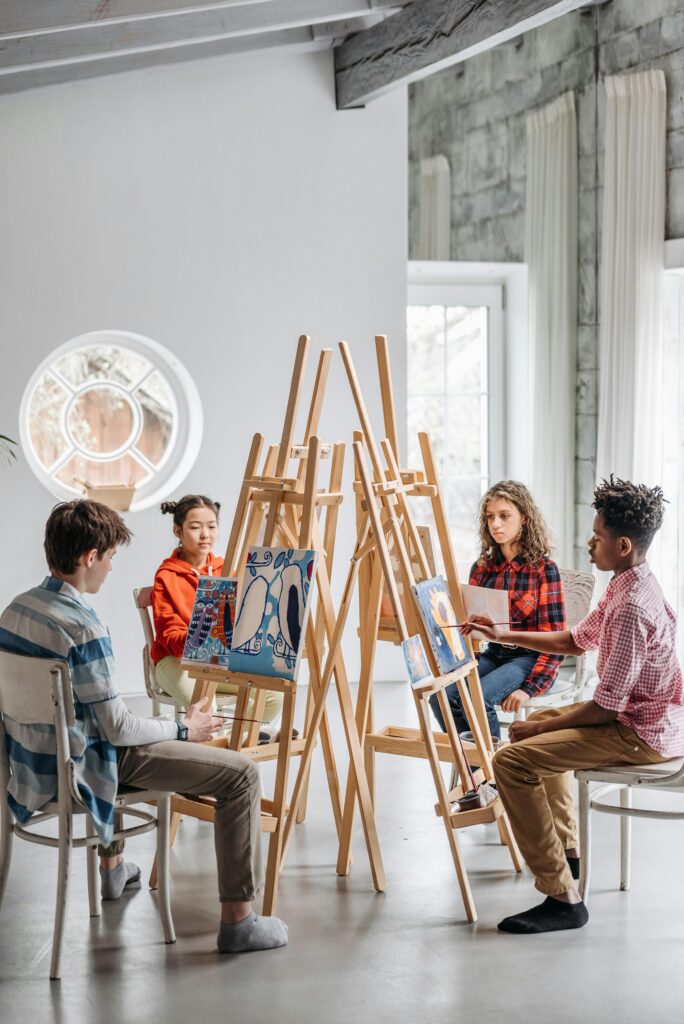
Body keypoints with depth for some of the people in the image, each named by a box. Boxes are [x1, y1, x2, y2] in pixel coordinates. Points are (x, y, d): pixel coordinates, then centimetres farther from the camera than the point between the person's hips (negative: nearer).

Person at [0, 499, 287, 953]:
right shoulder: (82, 627, -25)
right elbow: (117, 727, -22)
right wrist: (183, 730, -6)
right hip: (80, 770, -9)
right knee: (241, 772, -8)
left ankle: (112, 866, 52)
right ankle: (238, 921, -5)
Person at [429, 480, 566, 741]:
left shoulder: (543, 569, -7)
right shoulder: (481, 568, 9)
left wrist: (529, 688, -21)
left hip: (530, 658, -5)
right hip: (492, 655, 5)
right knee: (441, 695, -24)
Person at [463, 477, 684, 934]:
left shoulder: (633, 607, -26)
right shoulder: (628, 585, 6)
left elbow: (606, 707, -25)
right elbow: (576, 640, 19)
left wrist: (542, 726, -12)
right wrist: (504, 635, 13)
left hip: (643, 734, -11)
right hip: (637, 715, 11)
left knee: (513, 759, -21)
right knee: (541, 724, 31)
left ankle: (563, 898, -18)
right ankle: (567, 851, 36)